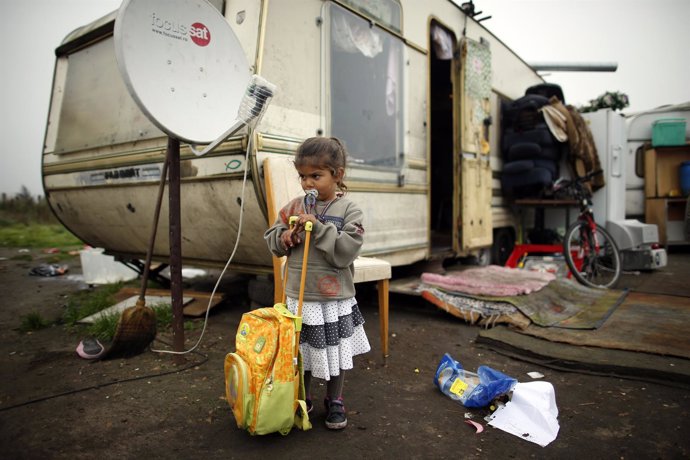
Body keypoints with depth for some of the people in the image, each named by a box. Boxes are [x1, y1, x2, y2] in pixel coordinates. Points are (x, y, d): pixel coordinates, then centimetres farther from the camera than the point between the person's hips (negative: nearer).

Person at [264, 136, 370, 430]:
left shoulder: (348, 210, -9)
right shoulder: (294, 206, 1)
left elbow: (348, 250, -20)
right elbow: (271, 238, 7)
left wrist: (318, 227, -26)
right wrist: (285, 237, -14)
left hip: (335, 298, -3)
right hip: (298, 296, 3)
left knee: (336, 353, 14)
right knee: (300, 351, 17)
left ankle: (334, 401, 37)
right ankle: (302, 398, 40)